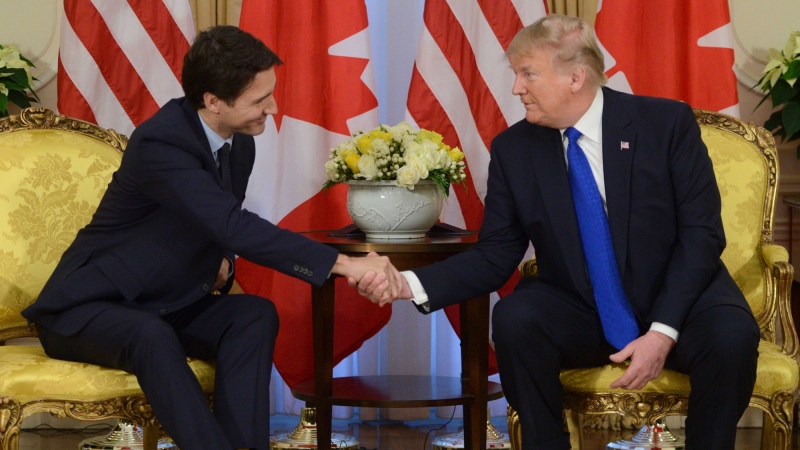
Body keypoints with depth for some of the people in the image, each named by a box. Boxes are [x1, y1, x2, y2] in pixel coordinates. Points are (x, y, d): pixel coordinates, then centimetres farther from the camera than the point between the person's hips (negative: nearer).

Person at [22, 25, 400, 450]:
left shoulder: (240, 144, 1)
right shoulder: (161, 142, -26)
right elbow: (234, 226, -36)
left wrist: (222, 261, -6)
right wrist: (344, 264, -40)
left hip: (169, 307, 7)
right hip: (90, 307, -7)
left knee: (256, 314, -19)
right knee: (153, 336, -38)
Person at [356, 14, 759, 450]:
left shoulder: (667, 122, -10)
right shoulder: (512, 148, -3)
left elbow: (702, 232, -11)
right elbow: (495, 255, -2)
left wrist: (663, 331, -21)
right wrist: (412, 284, -19)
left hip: (678, 300, -1)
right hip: (579, 313, 2)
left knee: (731, 335, -32)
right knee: (513, 319, -29)